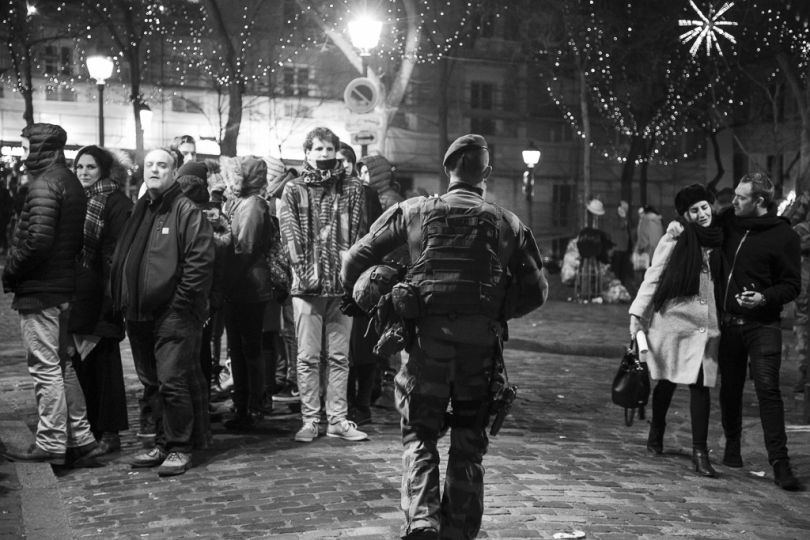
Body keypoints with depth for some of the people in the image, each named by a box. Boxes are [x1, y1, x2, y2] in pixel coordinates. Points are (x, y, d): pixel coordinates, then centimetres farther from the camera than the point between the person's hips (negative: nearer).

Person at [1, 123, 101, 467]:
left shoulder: (44, 184, -14)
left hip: (39, 290, -9)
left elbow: (37, 239, -24)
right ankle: (80, 438, 20)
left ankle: (50, 445, 5)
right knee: (61, 364, 16)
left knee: (45, 368, -2)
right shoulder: (70, 181, 14)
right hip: (63, 287, 9)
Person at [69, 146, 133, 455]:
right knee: (81, 361, 10)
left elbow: (116, 254, -12)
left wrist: (110, 299, -18)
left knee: (102, 358, 0)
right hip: (75, 296, 6)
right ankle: (89, 427, 21)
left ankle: (109, 432, 10)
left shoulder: (116, 202, -7)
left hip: (99, 296, -6)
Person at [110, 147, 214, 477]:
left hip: (173, 314, -8)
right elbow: (121, 259, 21)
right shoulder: (139, 211, 16)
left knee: (172, 383, -6)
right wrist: (122, 301, 12)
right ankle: (162, 443, 25)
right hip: (139, 314, 8)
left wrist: (181, 302, -15)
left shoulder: (186, 211, -7)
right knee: (151, 384, 14)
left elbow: (201, 260, -15)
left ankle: (179, 449, 6)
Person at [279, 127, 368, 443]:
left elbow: (357, 233, 4)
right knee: (308, 356, 2)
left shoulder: (352, 188, 9)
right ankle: (309, 420, 10)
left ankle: (337, 419, 13)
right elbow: (290, 234, -1)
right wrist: (304, 271, -11)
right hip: (307, 283, -1)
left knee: (340, 356, 6)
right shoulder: (293, 190, 7)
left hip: (343, 283, 1)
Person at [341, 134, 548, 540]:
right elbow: (535, 291, 6)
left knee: (419, 434, 12)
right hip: (481, 342, 1)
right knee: (469, 442, 15)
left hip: (428, 338, -1)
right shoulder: (508, 224, 7)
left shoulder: (412, 211, 3)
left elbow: (355, 260, 5)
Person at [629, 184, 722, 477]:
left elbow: (721, 282, 15)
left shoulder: (718, 242, 8)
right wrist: (637, 313, -10)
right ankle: (656, 434, 32)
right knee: (666, 381, 9)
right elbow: (652, 278, -3)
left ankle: (700, 451, 0)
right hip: (671, 320, -2)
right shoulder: (673, 241, -3)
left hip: (705, 324, 2)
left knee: (701, 385, -4)